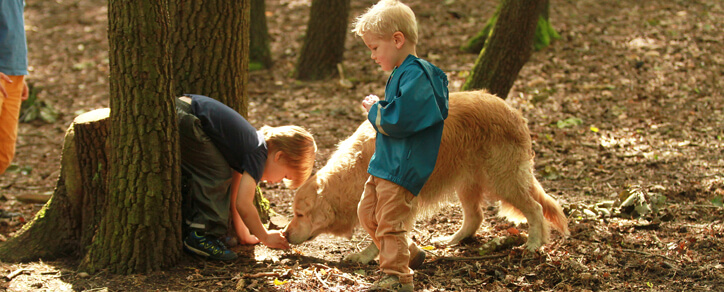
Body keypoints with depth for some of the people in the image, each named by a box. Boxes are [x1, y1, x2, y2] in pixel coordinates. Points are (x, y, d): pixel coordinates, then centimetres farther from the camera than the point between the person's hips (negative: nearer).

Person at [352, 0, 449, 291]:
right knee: (367, 212, 18)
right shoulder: (402, 73, 12)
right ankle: (408, 253, 30)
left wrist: (375, 111, -11)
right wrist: (378, 110, 5)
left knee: (390, 221, -4)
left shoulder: (415, 75, -21)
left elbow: (399, 121, -27)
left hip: (402, 166, -11)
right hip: (384, 163, 11)